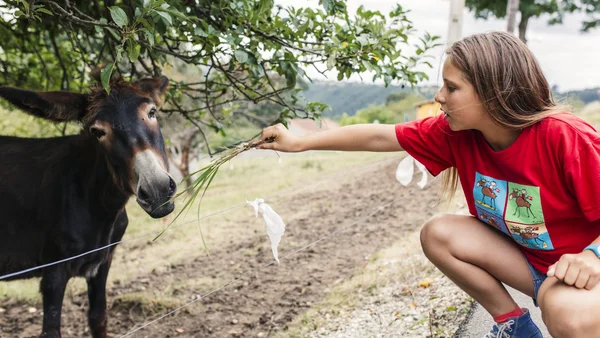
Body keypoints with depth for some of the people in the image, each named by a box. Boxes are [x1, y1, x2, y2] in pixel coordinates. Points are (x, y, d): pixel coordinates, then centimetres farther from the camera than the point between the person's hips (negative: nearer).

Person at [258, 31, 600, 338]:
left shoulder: (566, 138, -29)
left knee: (567, 310, -38)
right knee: (438, 233, -8)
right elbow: (379, 137, -5)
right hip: (526, 256, 7)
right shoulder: (456, 132, -10)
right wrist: (299, 142, -3)